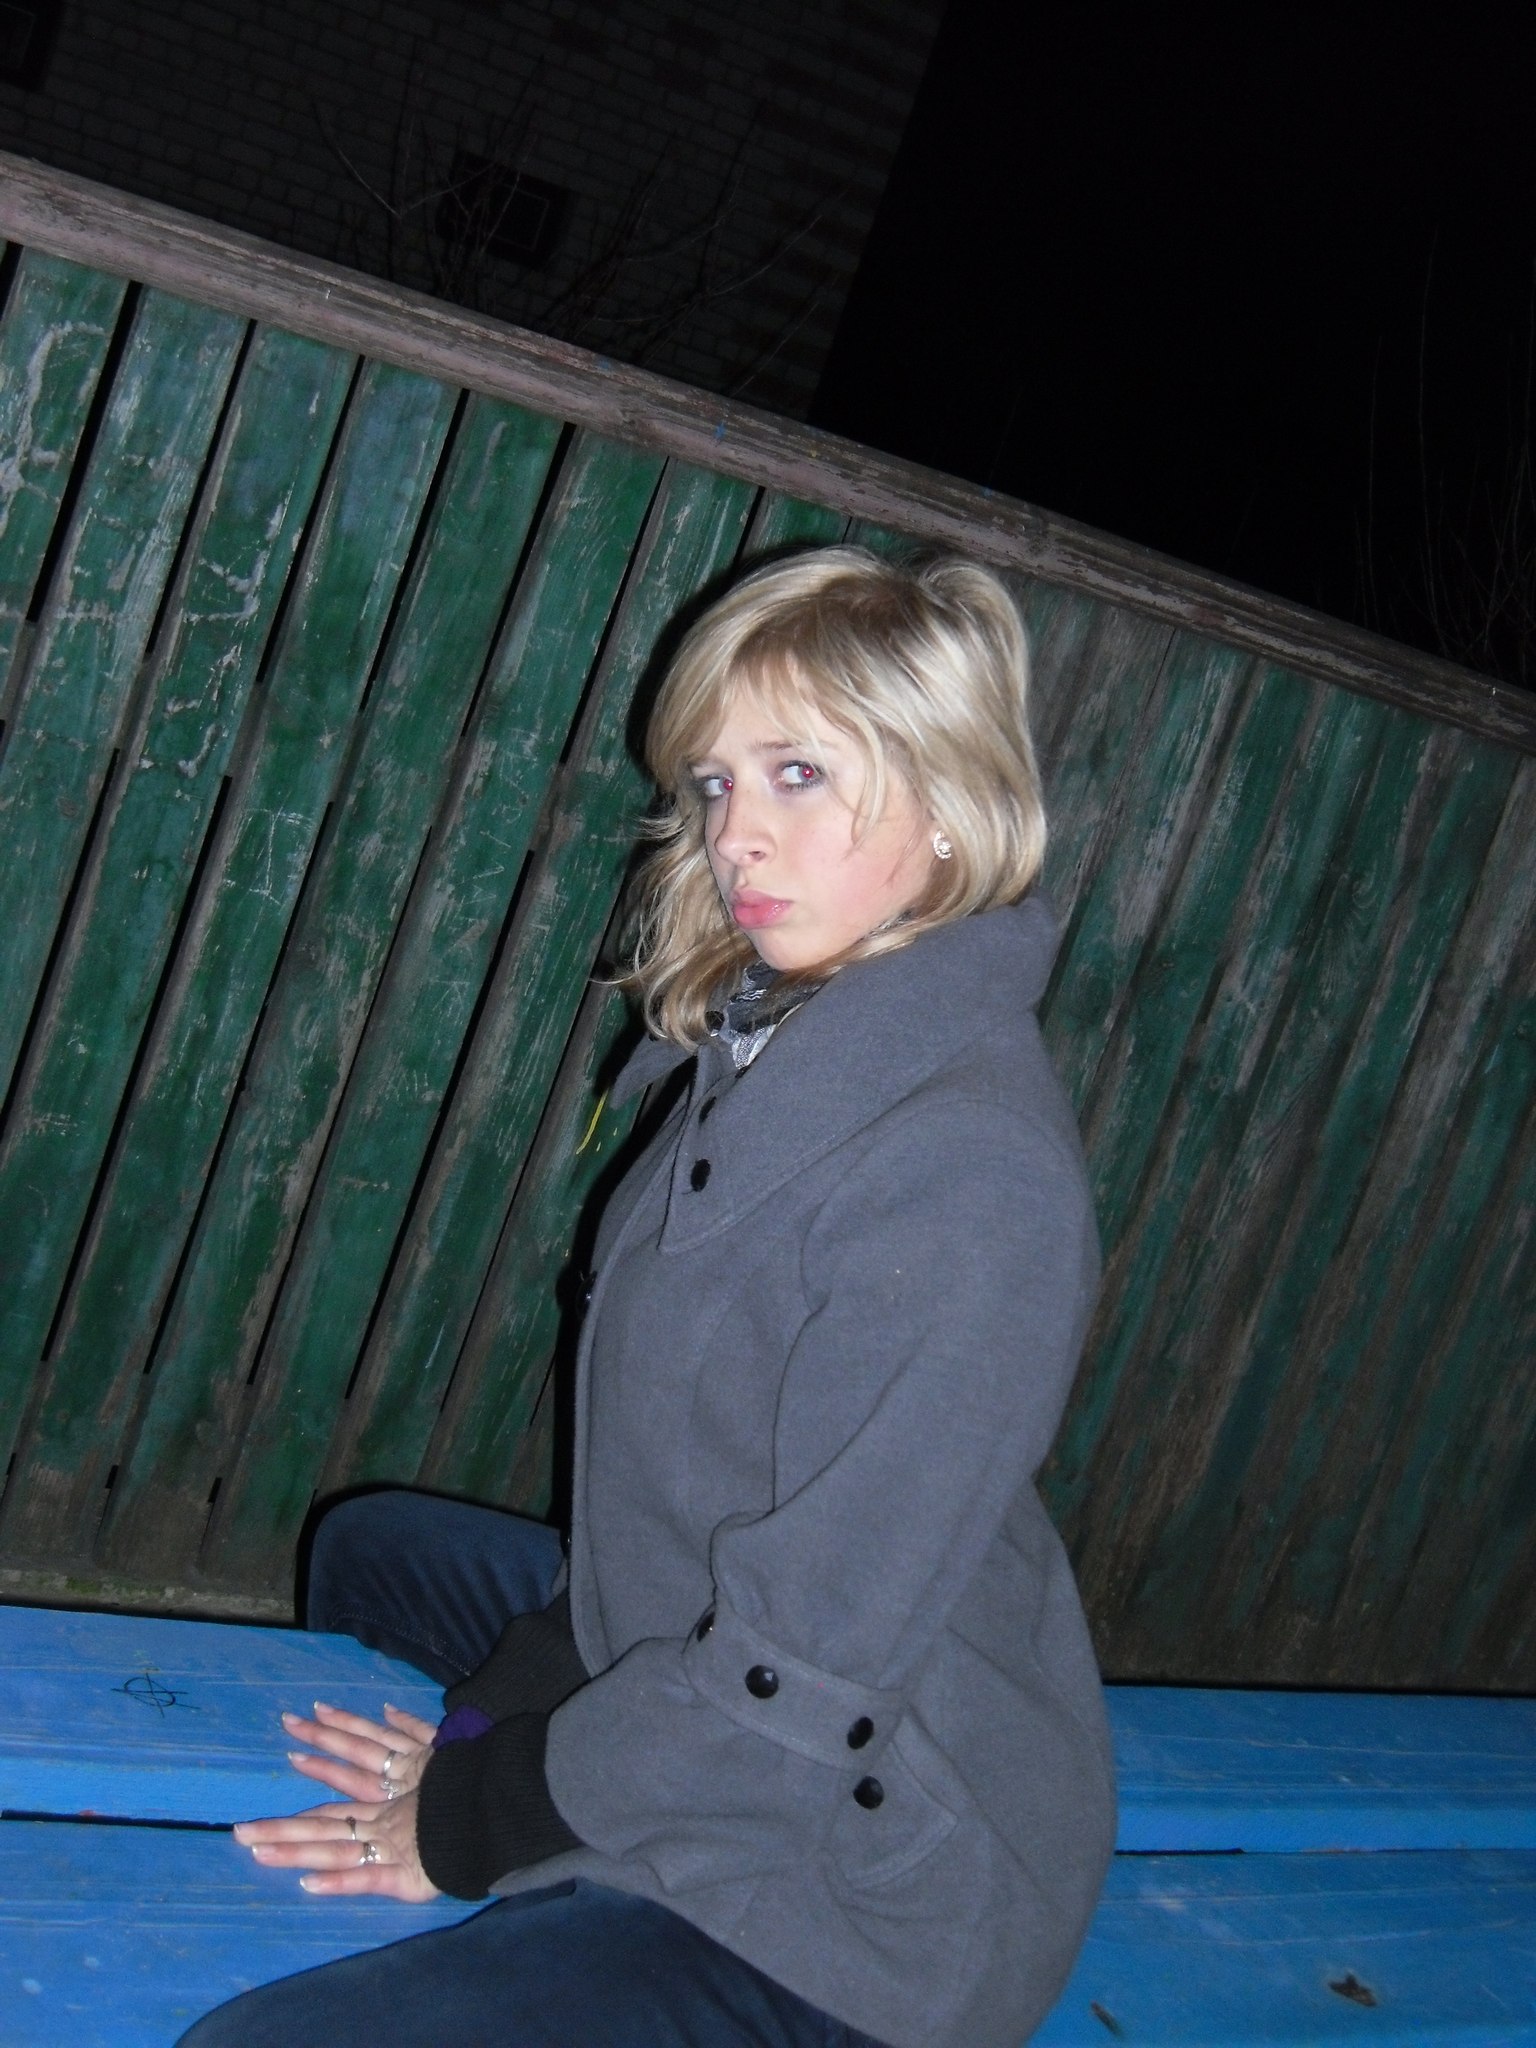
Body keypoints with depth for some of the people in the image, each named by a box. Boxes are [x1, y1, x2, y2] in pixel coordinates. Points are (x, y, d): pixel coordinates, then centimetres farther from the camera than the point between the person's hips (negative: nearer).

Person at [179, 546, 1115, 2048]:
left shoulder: (968, 1174, -29)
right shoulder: (771, 1037, 1)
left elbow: (804, 1662, -27)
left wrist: (476, 1822, -15)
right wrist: (497, 1717, 2)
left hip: (852, 1885, -9)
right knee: (371, 1550, 26)